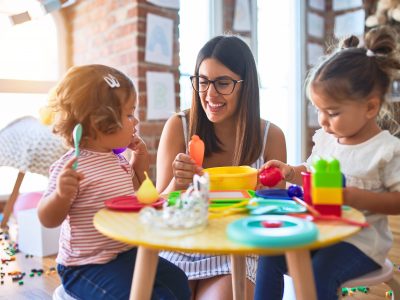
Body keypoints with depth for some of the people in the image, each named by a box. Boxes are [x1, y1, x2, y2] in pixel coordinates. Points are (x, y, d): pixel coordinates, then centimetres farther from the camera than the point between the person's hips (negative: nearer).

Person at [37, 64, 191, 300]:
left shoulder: (118, 158, 4)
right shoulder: (71, 167, -21)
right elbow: (48, 220, -19)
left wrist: (138, 169, 4)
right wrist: (61, 194, -40)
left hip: (128, 253, 8)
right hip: (87, 265, -8)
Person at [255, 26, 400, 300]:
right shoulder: (326, 139, 4)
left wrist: (353, 196, -25)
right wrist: (291, 172, -2)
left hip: (361, 240, -6)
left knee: (319, 276, -27)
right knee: (269, 256, -9)